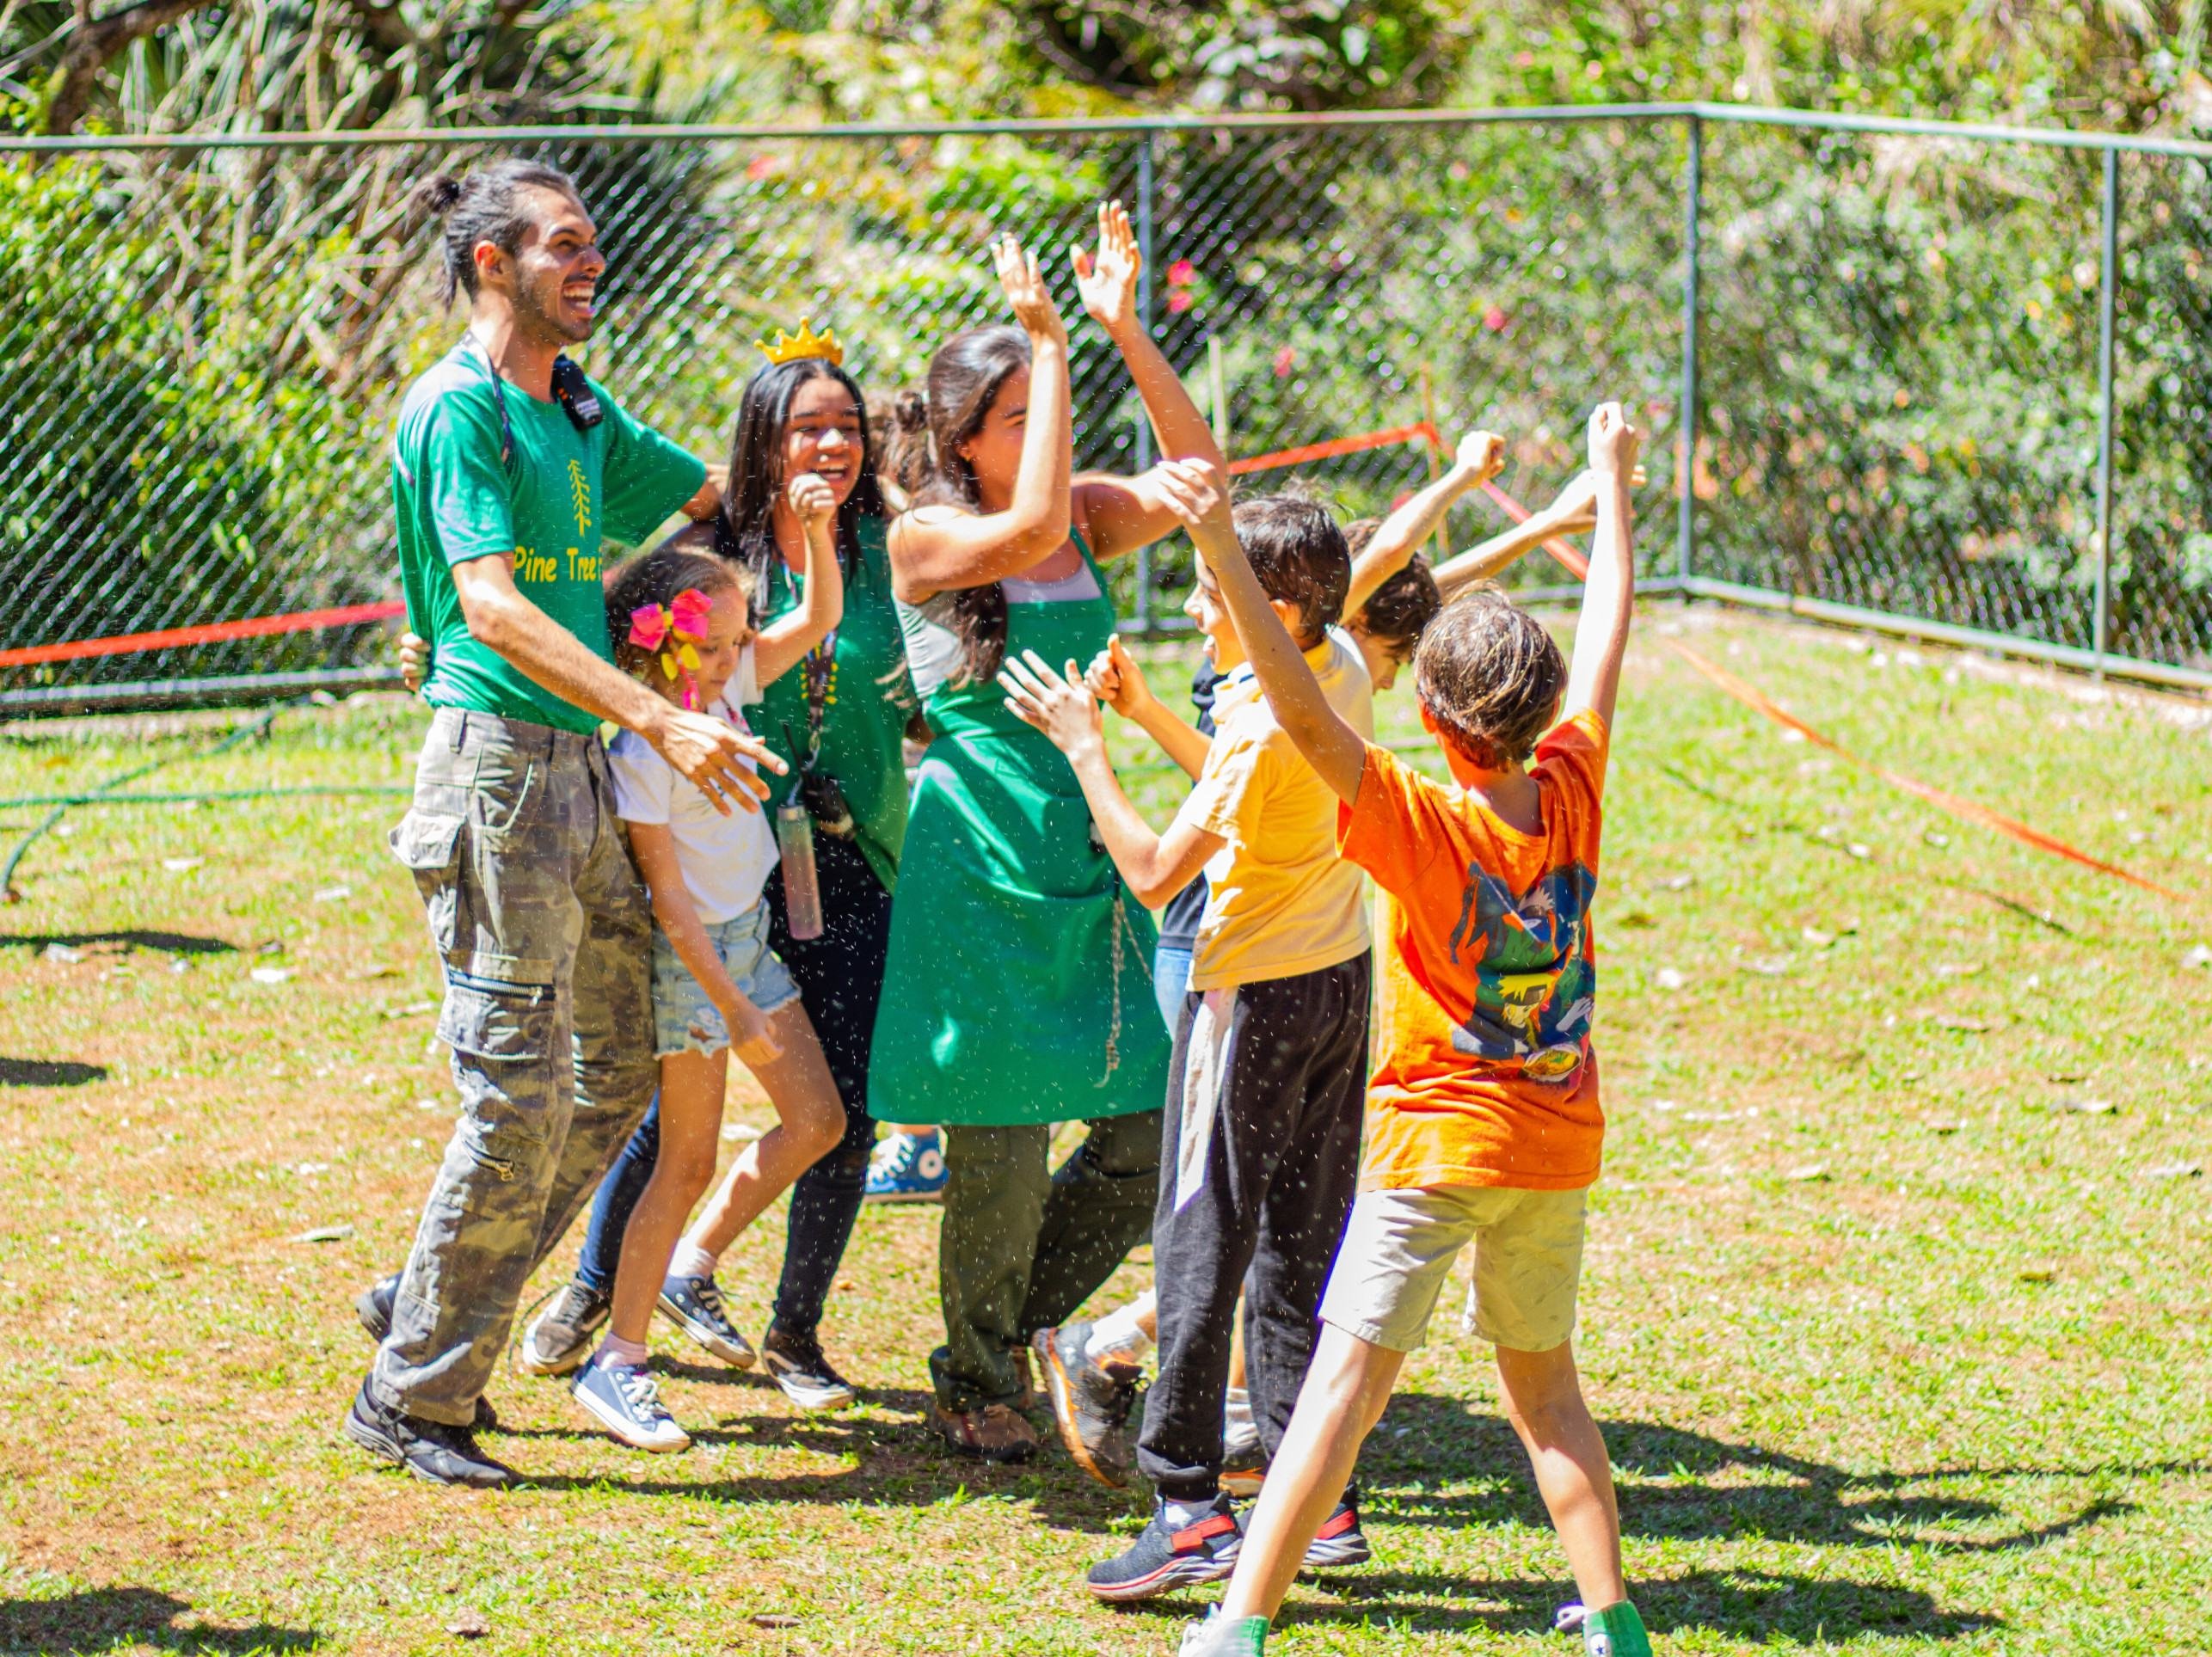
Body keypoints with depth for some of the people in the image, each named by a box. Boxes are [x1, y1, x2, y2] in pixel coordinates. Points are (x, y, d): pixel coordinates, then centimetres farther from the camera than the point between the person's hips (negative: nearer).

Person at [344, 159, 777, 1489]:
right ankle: (414, 1397, 4)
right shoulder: (461, 409, -11)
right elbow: (491, 605, -22)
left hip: (583, 774, 9)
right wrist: (661, 720, -30)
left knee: (622, 1066, 12)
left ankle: (430, 1310, 23)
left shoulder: (582, 414, 16)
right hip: (500, 764, -9)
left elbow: (723, 497, 30)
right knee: (519, 1093, -7)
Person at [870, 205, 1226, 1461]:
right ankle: (977, 1386, 18)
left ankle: (1019, 1322, 24)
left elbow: (1195, 479, -6)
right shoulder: (926, 537, -7)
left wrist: (1126, 330, -13)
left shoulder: (1085, 521, 9)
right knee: (1002, 1140, -2)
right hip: (983, 862, -6)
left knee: (1151, 1130, 3)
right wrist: (1053, 344, -22)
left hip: (1089, 849, 6)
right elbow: (1032, 526, -26)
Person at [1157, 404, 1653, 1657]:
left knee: (1346, 1381, -8)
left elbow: (1304, 711, -28)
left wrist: (1224, 555, -36)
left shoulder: (1417, 818, -15)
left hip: (1435, 1143, -5)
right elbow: (1608, 642, 12)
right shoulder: (1571, 794, -2)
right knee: (1545, 1383, 17)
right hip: (1560, 1145, 5)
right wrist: (1613, 485, 25)